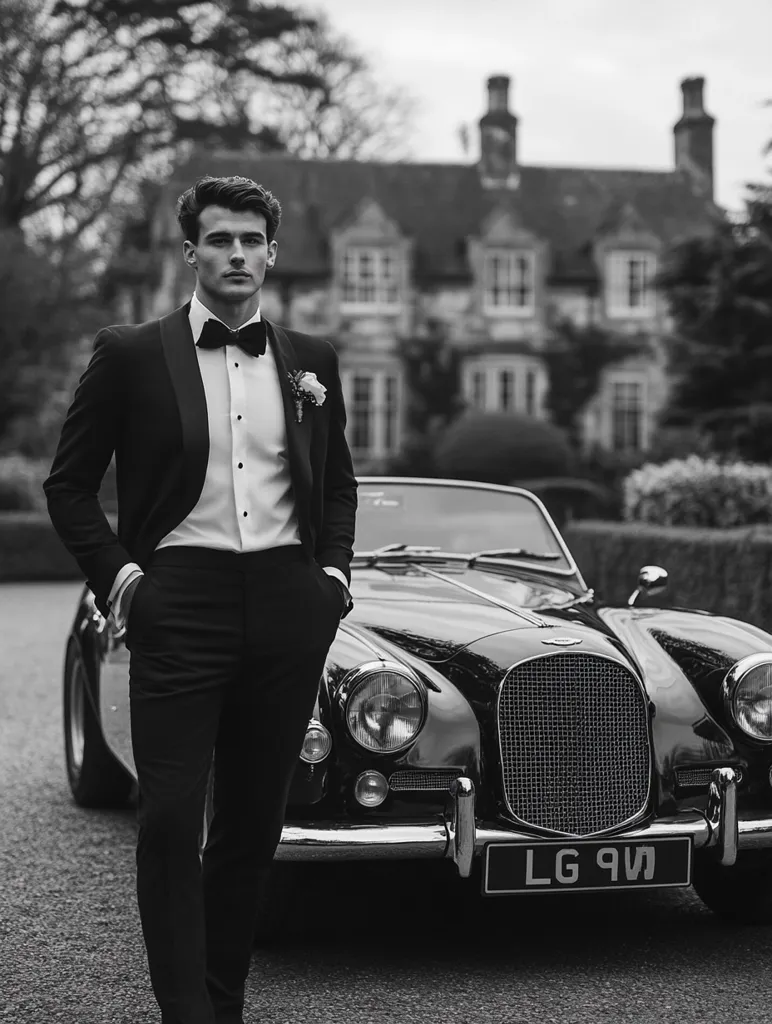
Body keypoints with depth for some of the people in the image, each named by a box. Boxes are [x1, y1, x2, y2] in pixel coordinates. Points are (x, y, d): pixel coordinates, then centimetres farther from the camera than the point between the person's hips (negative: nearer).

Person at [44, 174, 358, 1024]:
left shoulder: (309, 360, 13)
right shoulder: (130, 355, 3)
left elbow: (338, 482, 24)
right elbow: (69, 484, 7)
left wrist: (334, 570, 10)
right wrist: (116, 574, -5)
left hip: (287, 603, 3)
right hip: (179, 600, -3)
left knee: (255, 819, 9)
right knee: (170, 819, -8)